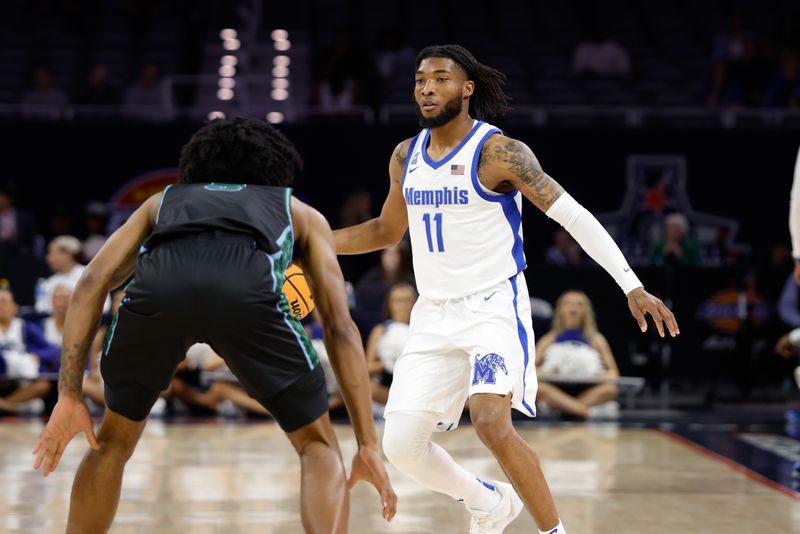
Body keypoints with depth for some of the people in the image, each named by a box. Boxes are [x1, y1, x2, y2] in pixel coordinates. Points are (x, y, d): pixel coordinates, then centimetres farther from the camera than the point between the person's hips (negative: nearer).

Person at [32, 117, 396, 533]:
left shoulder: (163, 201, 42)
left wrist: (68, 396, 22)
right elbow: (340, 327, 27)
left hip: (158, 281, 2)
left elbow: (92, 282, 25)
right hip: (249, 284, -2)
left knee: (114, 440, 28)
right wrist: (368, 444, 26)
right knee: (318, 447, 18)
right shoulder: (301, 214, 39)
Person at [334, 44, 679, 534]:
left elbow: (573, 215, -15)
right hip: (433, 315, 6)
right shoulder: (406, 157, 7)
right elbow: (387, 231, 22)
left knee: (491, 422, -27)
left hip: (494, 307, -6)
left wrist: (632, 287, -23)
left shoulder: (498, 152, -12)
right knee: (401, 445, 0)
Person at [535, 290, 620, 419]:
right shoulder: (549, 340, 19)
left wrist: (607, 376, -9)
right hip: (556, 391, 0)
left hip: (587, 391, 0)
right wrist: (542, 372, -10)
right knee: (535, 386, -35)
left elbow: (613, 371, 15)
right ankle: (587, 411, -44)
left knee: (610, 389, -33)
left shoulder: (596, 340, 20)